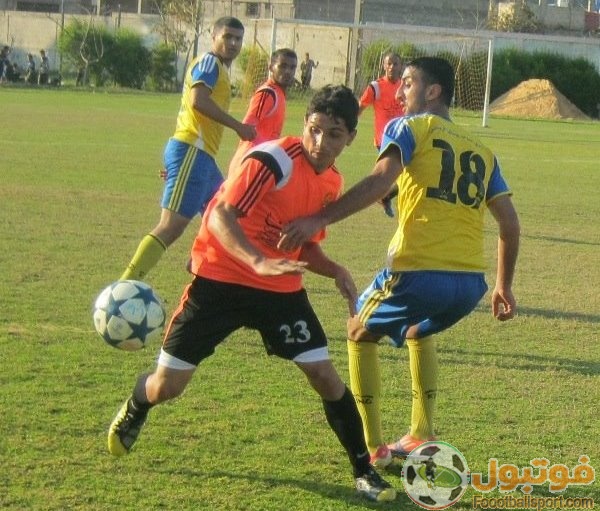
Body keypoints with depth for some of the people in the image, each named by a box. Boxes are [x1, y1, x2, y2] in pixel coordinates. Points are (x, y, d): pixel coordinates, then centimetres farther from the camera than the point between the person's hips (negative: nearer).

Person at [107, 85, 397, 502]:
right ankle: (133, 413, 36)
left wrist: (335, 270, -4)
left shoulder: (332, 183, 3)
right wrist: (258, 262, -45)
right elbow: (219, 216, -30)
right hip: (220, 279, -5)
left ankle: (365, 471, 7)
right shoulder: (274, 160, -21)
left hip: (281, 287, 5)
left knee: (325, 376, -6)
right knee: (167, 386, 0)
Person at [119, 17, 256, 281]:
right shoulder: (209, 62, -5)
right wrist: (238, 126, -17)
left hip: (200, 155, 11)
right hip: (191, 151, -11)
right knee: (171, 227, -18)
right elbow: (198, 101, -22)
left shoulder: (219, 68, 25)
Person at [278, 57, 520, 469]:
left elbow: (381, 180, -14)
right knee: (418, 332, 37)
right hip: (472, 282, 6)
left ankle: (374, 447, 16)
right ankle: (421, 436, 29)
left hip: (418, 272, -5)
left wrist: (320, 220, -20)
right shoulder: (482, 151, 20)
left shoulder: (410, 128, 4)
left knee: (361, 334, 22)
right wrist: (504, 286, 26)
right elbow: (510, 222, 17)